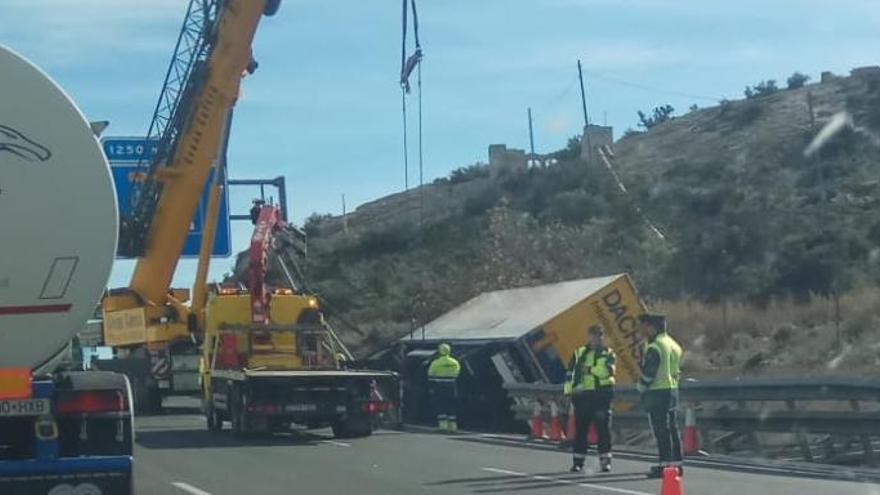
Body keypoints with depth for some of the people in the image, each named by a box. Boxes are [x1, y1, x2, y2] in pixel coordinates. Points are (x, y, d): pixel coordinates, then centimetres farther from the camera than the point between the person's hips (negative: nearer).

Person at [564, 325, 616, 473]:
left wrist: (590, 369, -16)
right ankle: (577, 462, 9)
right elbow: (570, 373, 11)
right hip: (582, 395, 2)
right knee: (580, 430, 3)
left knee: (603, 430, -2)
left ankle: (605, 461, 4)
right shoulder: (579, 353, 13)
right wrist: (568, 392, 3)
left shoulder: (608, 353, 7)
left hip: (602, 394, -2)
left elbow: (608, 370, -12)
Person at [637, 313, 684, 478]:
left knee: (661, 430, -6)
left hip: (658, 393, -9)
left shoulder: (654, 347, -15)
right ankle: (677, 462, 15)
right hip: (673, 390, 9)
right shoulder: (674, 345, 13)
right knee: (673, 428, 12)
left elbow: (648, 373, -15)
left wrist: (641, 386, 1)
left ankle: (666, 463, -7)